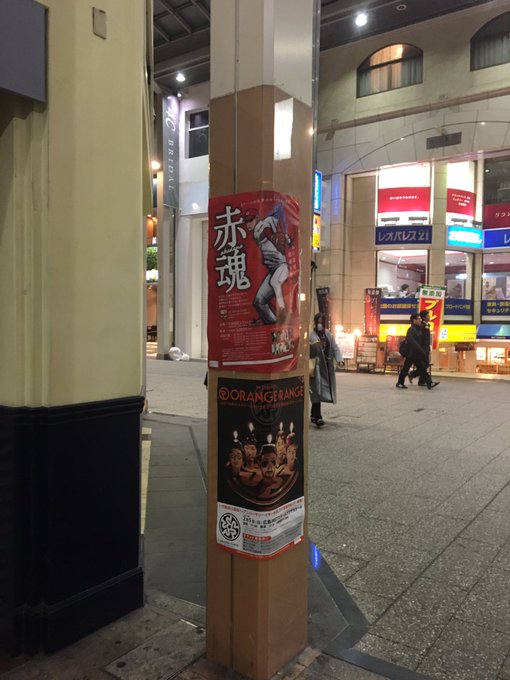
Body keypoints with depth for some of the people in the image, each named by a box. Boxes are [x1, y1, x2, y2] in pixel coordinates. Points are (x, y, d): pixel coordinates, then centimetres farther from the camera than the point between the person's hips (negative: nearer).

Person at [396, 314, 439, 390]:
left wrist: (422, 351, 11)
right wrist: (422, 351, -25)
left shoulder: (419, 329, 14)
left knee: (422, 369, 5)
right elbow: (413, 343, -24)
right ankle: (399, 383, 13)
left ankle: (429, 383, 3)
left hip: (417, 355, 9)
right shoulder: (411, 330, -15)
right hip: (411, 354, -9)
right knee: (405, 369, 1)